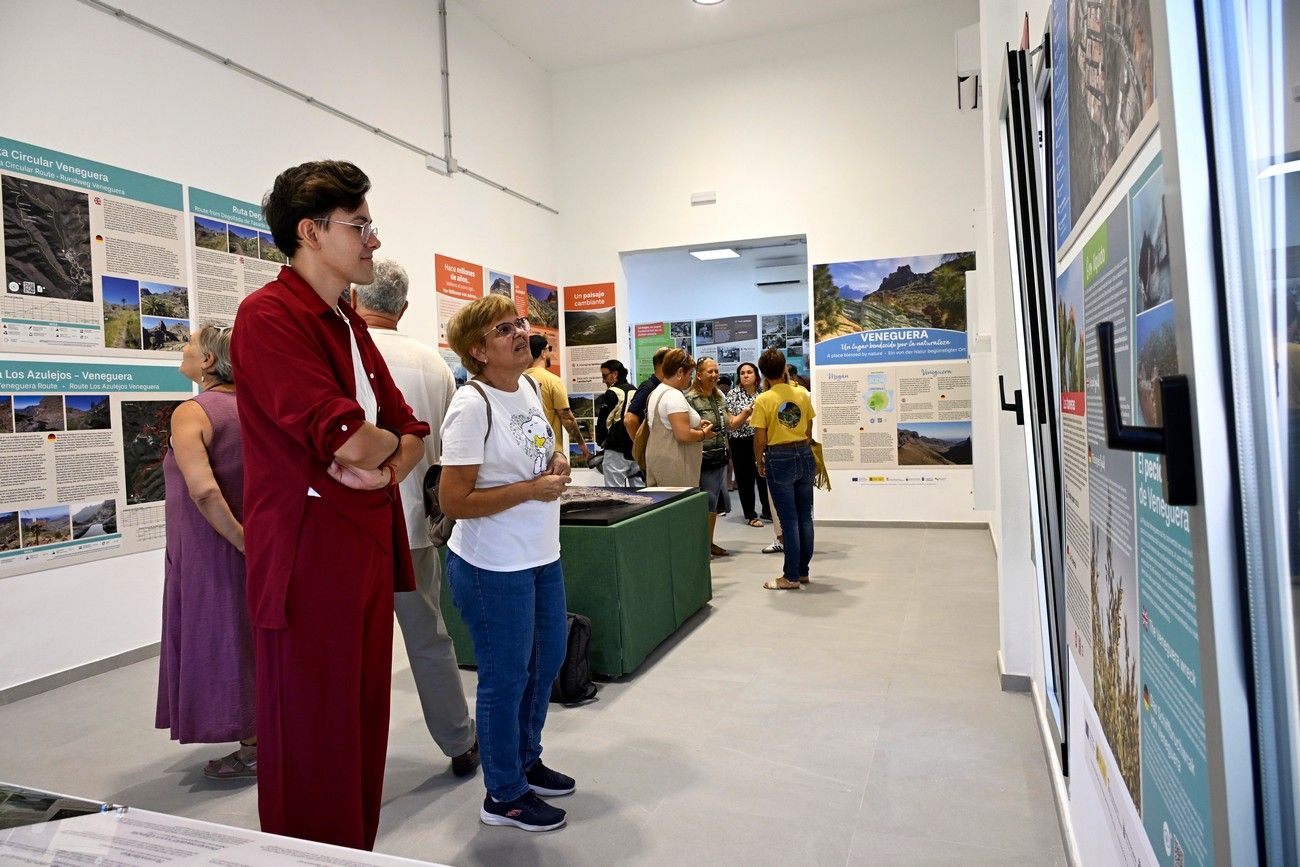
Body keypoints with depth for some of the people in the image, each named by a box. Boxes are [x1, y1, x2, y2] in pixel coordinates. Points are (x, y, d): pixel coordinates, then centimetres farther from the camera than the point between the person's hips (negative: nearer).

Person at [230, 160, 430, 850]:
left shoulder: (350, 324, 16)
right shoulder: (269, 315, -12)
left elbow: (411, 432, 13)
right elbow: (346, 438, -23)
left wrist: (384, 465, -9)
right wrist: (390, 441, -1)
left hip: (370, 549, 8)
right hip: (308, 559, -8)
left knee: (364, 732, 17)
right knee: (313, 747, 5)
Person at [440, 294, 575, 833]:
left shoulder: (530, 388, 4)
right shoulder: (473, 405, -21)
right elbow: (454, 501, -23)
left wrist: (556, 460, -1)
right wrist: (534, 489, -21)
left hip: (541, 557, 9)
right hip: (493, 567, -9)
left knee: (548, 660, 21)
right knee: (506, 678, 7)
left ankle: (526, 761, 44)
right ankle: (504, 795, 29)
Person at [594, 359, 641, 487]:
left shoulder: (612, 393, -9)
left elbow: (603, 420, -9)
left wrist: (601, 441, 7)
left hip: (617, 449, -7)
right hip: (637, 448, 7)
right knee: (638, 486, 13)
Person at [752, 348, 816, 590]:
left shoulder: (763, 400, -10)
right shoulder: (802, 393, 2)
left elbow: (760, 439, -10)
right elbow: (809, 430, 8)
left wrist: (760, 462, 5)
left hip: (779, 459, -4)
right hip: (805, 456, 4)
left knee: (789, 520, 1)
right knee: (805, 517, 13)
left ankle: (791, 577, 8)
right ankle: (803, 571, 23)